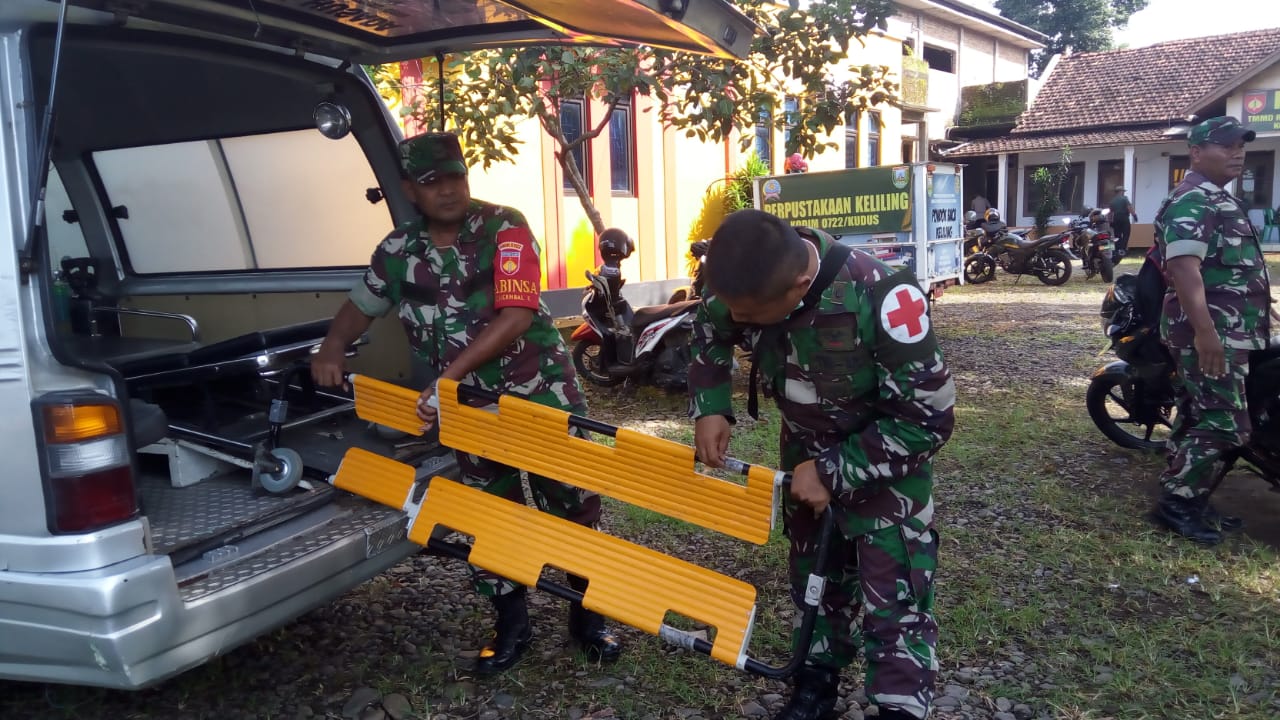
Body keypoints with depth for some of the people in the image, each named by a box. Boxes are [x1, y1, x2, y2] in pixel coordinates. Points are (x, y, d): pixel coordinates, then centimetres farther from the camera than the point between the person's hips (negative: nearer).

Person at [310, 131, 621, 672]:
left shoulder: (504, 228, -13)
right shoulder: (396, 250, 2)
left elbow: (516, 317, -23)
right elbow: (360, 305, 18)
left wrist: (450, 374, -28)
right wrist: (332, 349, -2)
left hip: (540, 390, -3)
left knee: (572, 506, 4)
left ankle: (587, 616, 23)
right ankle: (512, 624, 26)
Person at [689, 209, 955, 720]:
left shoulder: (879, 299, -38)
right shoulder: (748, 279, -22)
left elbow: (929, 418, -29)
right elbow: (709, 334, 3)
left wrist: (833, 472, -27)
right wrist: (709, 409, -10)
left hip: (886, 453, -5)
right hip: (805, 446, 5)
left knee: (893, 602, -7)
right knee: (813, 573, 20)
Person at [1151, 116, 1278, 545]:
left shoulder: (1218, 199, 19)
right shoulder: (1193, 200, -14)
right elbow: (1184, 267, -26)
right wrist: (1204, 330, -32)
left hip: (1227, 331, 11)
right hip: (1210, 333, -11)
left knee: (1198, 418, 13)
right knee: (1223, 424, -10)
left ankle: (1187, 502, 20)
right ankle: (1177, 502, -1)